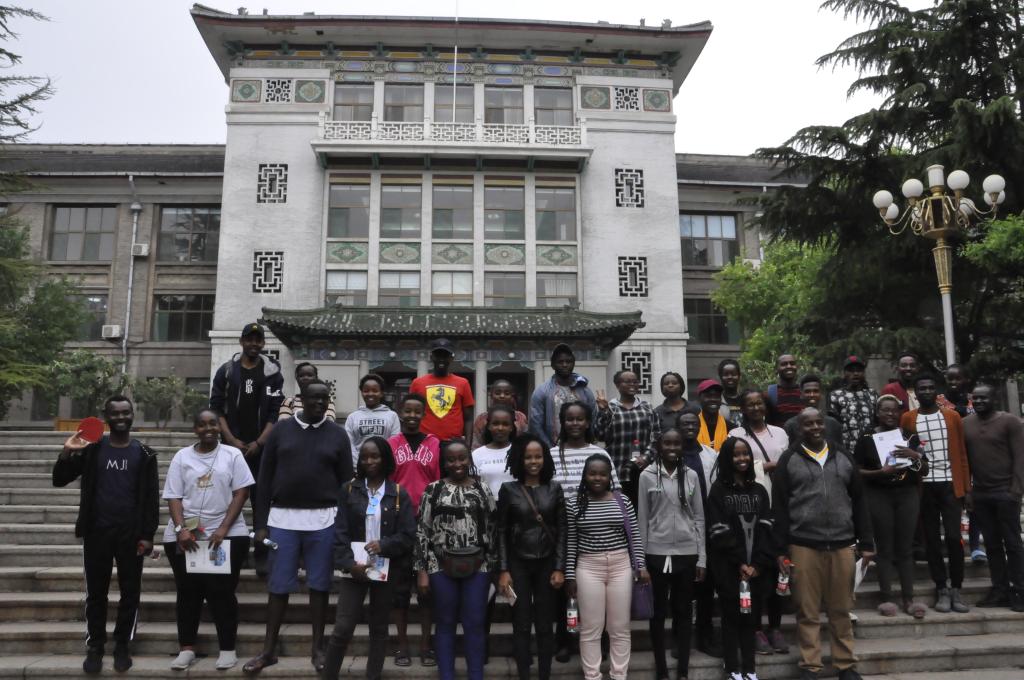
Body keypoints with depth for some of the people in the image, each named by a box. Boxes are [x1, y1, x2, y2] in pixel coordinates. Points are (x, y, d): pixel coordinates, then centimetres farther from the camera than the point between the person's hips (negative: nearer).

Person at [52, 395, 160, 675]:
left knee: (130, 592, 6)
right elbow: (59, 480, 2)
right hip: (96, 533, 1)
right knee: (96, 593, 8)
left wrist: (148, 535, -6)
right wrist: (67, 452, -17)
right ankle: (95, 647, 20)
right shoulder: (92, 449, 2)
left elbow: (152, 497, 0)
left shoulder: (144, 453, 1)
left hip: (131, 534, 0)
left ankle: (122, 646, 18)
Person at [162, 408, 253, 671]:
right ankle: (187, 649, 18)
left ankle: (228, 649, 10)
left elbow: (241, 492, -3)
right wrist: (181, 529, -12)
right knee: (188, 592, 7)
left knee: (222, 592, 0)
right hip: (185, 536, 2)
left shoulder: (232, 455, 2)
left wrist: (223, 528, -12)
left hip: (227, 535, -2)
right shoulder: (182, 457, 7)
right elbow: (173, 497, 3)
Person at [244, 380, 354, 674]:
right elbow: (264, 479, 5)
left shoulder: (337, 434, 3)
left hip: (323, 520, 0)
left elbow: (346, 482, 4)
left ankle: (317, 649, 19)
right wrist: (260, 523, 1)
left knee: (319, 585, 6)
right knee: (278, 585, 6)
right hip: (282, 518, 1)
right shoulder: (280, 430, 4)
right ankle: (268, 650, 19)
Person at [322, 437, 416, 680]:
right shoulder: (349, 490, 3)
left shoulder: (399, 494, 0)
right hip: (354, 568, 0)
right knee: (342, 628, -3)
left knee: (379, 628, 11)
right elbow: (340, 532, -2)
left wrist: (384, 545, -19)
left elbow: (408, 536, -3)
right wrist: (349, 563, -14)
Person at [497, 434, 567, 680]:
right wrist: (503, 570, -6)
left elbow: (561, 530, 2)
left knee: (545, 625, 7)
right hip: (518, 564, -1)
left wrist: (560, 568, -4)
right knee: (521, 625, 4)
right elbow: (501, 532, -2)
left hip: (547, 563, 1)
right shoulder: (508, 489, -2)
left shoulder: (554, 488, 2)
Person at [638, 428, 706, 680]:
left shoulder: (691, 475, 3)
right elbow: (642, 519, 0)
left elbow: (699, 518, 6)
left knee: (684, 611, 10)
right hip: (656, 553, -1)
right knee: (658, 612, 8)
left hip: (686, 552, 2)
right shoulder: (647, 476, -2)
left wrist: (702, 558, 2)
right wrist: (640, 559, -2)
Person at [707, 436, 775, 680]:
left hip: (754, 567, 3)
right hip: (728, 568, -3)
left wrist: (758, 563, -9)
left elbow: (765, 529, 2)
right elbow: (719, 533, -8)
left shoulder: (759, 491, 11)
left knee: (750, 616, 9)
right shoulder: (718, 490, -2)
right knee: (731, 616, 3)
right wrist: (739, 562, -12)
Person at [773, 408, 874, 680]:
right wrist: (781, 549, -5)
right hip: (803, 545, -2)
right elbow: (779, 507, -1)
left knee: (841, 610, 11)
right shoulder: (789, 460, 1)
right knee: (808, 611, 5)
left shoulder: (843, 457, 10)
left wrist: (866, 543, 8)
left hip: (842, 544, 3)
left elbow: (858, 502, 13)